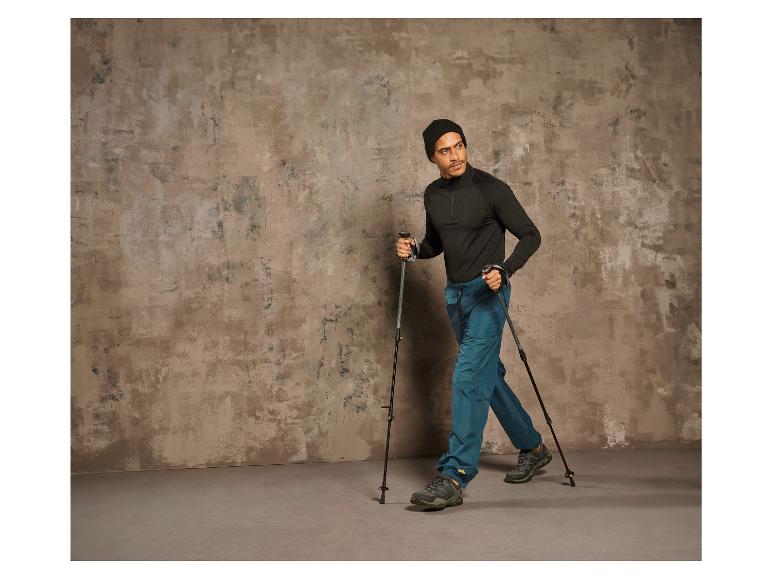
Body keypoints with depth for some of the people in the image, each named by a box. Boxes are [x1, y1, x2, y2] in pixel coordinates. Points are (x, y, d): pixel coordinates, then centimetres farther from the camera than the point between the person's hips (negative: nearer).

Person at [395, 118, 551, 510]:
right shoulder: (433, 195, 9)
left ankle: (454, 478, -17)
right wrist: (414, 251, -1)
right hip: (455, 294, 8)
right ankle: (532, 448, 33)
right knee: (488, 376, 15)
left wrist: (504, 270, -23)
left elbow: (530, 235, -7)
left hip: (486, 292, -7)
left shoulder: (490, 189, -10)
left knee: (468, 378, -17)